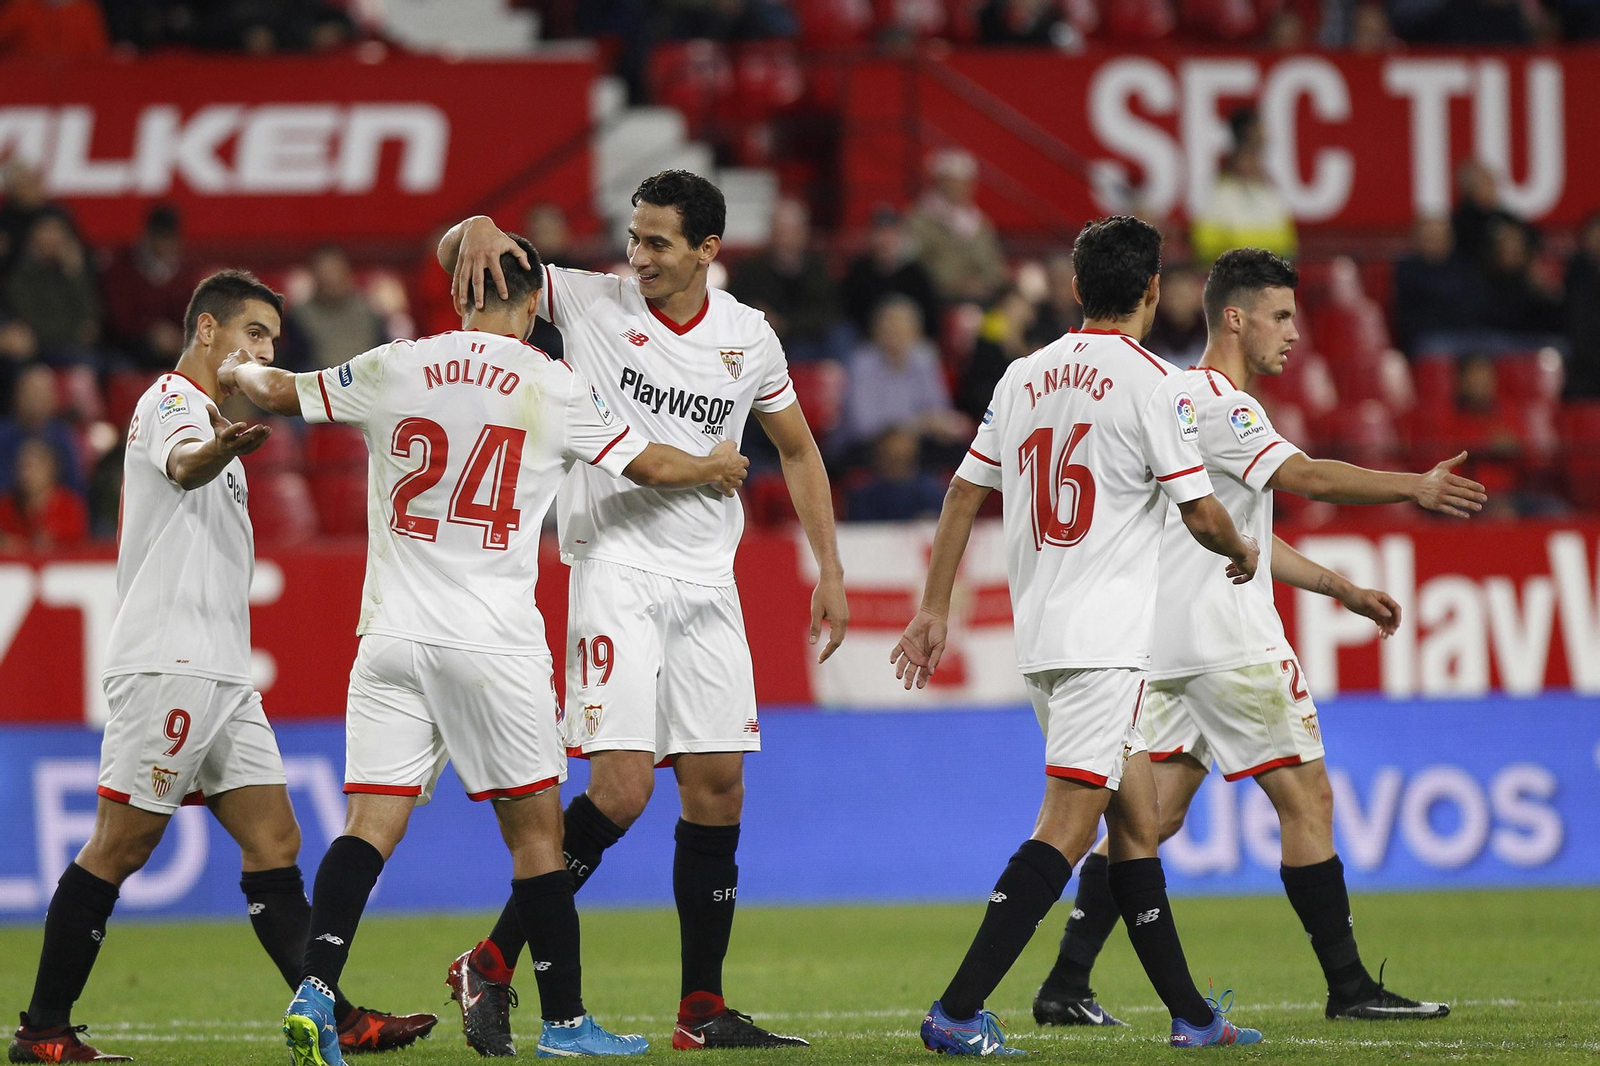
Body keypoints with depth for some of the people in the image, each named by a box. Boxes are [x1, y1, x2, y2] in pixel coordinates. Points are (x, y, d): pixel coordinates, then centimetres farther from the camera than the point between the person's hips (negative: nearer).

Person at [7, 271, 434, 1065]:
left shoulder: (209, 414, 23)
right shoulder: (172, 399, -8)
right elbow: (182, 463, -33)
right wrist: (223, 447, -54)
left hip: (218, 672, 10)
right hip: (166, 663, -10)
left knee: (274, 842, 3)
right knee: (121, 845, -8)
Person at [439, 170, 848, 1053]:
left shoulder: (748, 337, 5)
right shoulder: (591, 302, -3)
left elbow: (797, 450, 19)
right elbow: (455, 255, -2)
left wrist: (829, 569, 14)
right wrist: (479, 230, -25)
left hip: (706, 582, 4)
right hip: (614, 572, -4)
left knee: (716, 788, 3)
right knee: (621, 790, -15)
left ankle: (703, 1012, 11)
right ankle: (491, 965, -5)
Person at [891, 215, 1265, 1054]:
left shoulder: (1025, 376, 11)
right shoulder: (1151, 382, -9)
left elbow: (964, 495, 13)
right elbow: (1201, 514, -8)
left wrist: (933, 609, 19)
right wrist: (1241, 552, 13)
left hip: (1037, 634, 8)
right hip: (1104, 638, -8)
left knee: (1135, 818, 15)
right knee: (1067, 827, -11)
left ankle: (1190, 1015, 20)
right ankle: (957, 1012, -20)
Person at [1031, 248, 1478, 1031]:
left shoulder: (1190, 399, 21)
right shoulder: (1216, 402, -11)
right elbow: (1304, 478, -25)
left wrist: (1341, 588, 26)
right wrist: (1417, 489, -26)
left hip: (1169, 643, 10)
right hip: (1225, 642, -10)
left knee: (1150, 814, 6)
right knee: (1307, 797, -3)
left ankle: (1065, 986, 0)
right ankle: (1348, 987, 0)